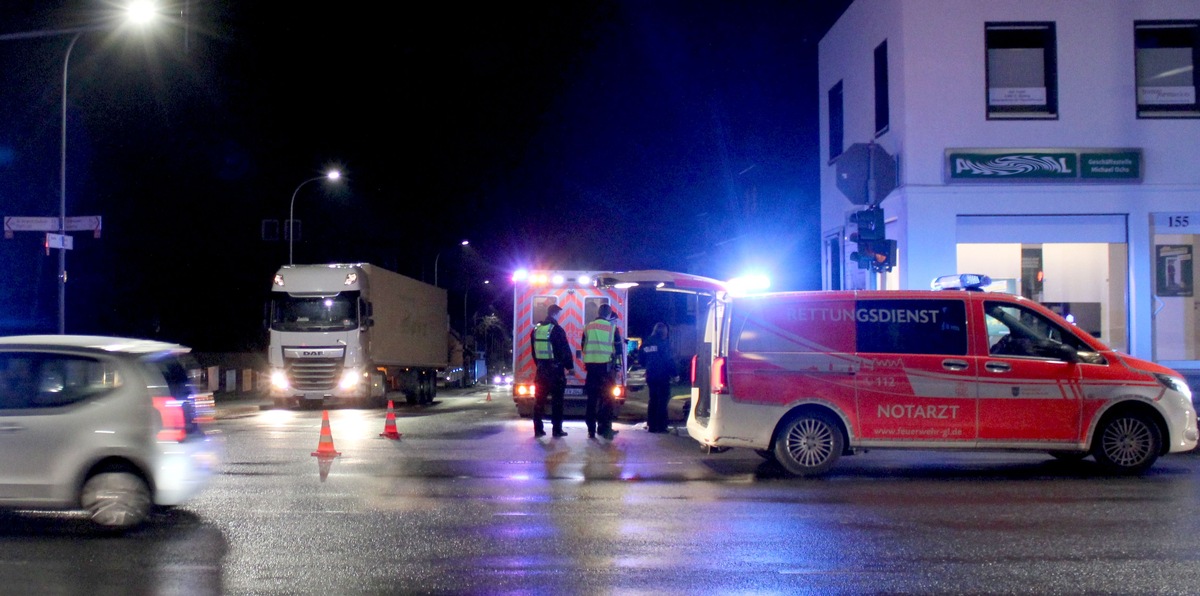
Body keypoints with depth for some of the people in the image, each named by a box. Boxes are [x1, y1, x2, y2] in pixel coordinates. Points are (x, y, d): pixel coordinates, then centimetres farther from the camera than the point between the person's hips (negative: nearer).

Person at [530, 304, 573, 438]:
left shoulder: (536, 329, 9)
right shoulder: (556, 329, -12)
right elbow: (565, 350, -12)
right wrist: (570, 366, -1)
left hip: (541, 368, 6)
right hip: (555, 369, -6)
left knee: (539, 399, 9)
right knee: (557, 400, 0)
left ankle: (538, 429, 8)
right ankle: (557, 429, 0)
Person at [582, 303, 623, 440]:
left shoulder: (588, 327, 12)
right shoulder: (612, 327, -2)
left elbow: (584, 347, 17)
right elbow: (619, 348, -1)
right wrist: (617, 365, 7)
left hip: (591, 366, 4)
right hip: (606, 366, -4)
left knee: (592, 398, 8)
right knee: (607, 397, 0)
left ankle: (591, 429, 9)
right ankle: (604, 427, -6)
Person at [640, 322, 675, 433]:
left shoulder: (646, 343, 9)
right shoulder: (664, 343, -10)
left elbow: (642, 361, 14)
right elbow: (668, 360, -14)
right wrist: (674, 374, -8)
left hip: (650, 377, 6)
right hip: (662, 376, -6)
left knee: (653, 400, 14)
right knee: (662, 401, -2)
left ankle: (651, 425, 13)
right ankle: (661, 426, -5)